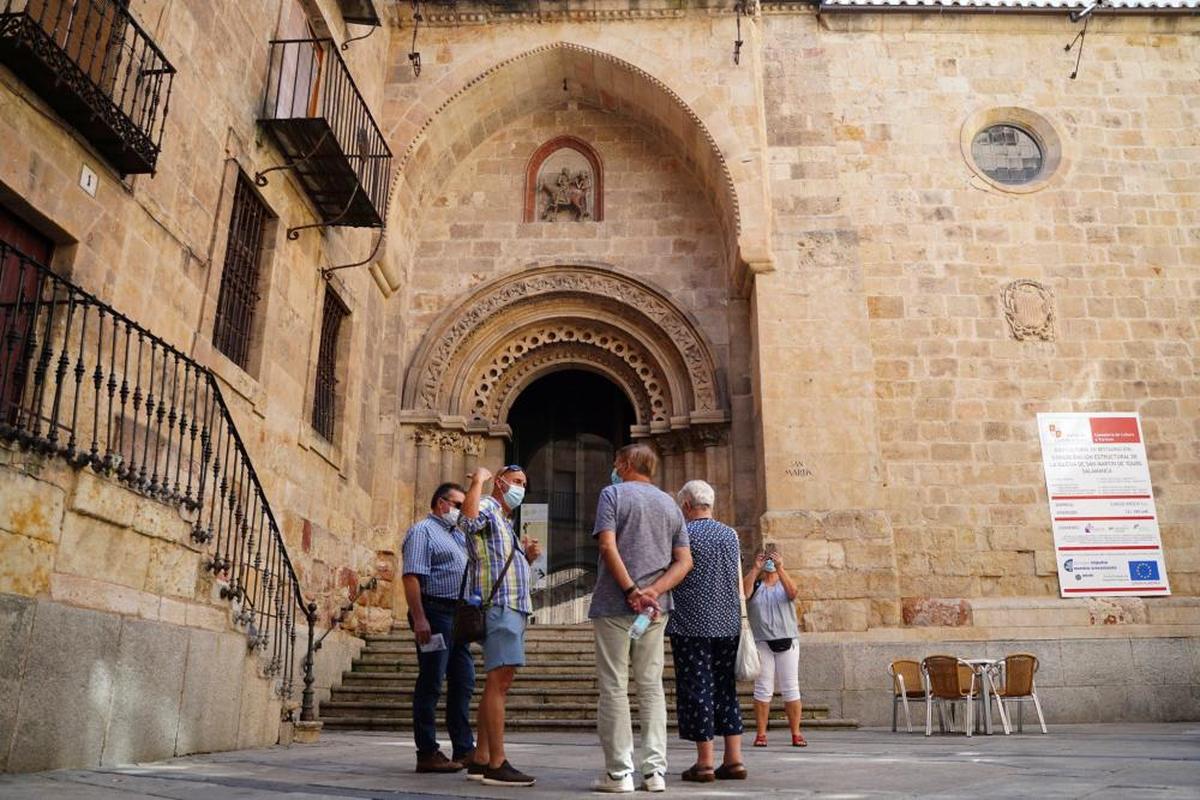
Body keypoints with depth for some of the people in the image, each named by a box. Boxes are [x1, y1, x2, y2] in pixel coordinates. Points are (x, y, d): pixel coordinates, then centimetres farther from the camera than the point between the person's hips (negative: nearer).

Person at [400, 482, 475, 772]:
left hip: (458, 616, 9)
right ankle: (427, 753, 3)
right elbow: (411, 576, -15)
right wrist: (419, 618, -23)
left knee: (463, 682, 10)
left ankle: (463, 749, 17)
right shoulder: (422, 531, -4)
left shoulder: (459, 535, 22)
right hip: (435, 612, -9)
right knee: (431, 682, -3)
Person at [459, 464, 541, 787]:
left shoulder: (505, 522, 26)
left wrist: (528, 556, 12)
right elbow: (468, 519, -30)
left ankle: (480, 760, 17)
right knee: (498, 681, -14)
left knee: (499, 682, 11)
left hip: (515, 607, 11)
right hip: (500, 605, -11)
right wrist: (478, 480, -20)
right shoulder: (487, 508, -4)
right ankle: (497, 764, -15)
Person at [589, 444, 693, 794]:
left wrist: (632, 591, -15)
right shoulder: (670, 504, 15)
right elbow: (684, 561, 6)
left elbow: (608, 546, -14)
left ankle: (619, 772, 3)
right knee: (652, 687, 10)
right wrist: (653, 591, -5)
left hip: (614, 606, -5)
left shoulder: (612, 494, 0)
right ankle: (655, 770, 8)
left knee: (614, 688, 1)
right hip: (655, 608, 5)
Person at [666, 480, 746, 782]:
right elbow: (739, 583, 12)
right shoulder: (731, 534, 9)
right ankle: (734, 760, 12)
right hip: (728, 624, 5)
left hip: (692, 624, -5)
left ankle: (705, 763, 3)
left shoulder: (682, 534, -7)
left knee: (697, 689, 0)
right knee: (726, 689, 11)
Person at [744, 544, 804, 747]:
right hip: (762, 642, -1)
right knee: (763, 688, -2)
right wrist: (755, 568, -18)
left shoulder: (784, 583, 10)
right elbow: (744, 593, -14)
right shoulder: (755, 584, 8)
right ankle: (761, 733, 3)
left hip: (787, 641, 1)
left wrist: (780, 568, -22)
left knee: (790, 688, 2)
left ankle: (796, 733, 8)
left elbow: (793, 592, -13)